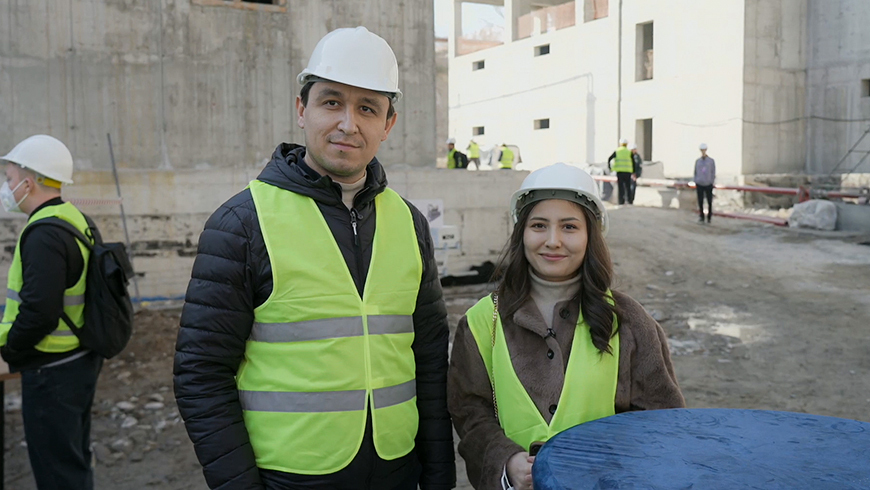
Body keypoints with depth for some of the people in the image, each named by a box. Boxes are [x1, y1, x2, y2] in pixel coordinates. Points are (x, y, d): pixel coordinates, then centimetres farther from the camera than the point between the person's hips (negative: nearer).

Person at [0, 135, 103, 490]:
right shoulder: (75, 221, 8)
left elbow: (39, 312, -28)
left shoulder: (44, 235, -22)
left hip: (52, 372, -10)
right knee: (74, 459, 22)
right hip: (81, 360, 10)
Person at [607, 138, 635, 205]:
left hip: (619, 171, -1)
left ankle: (621, 201, -3)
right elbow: (633, 162, 5)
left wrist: (610, 168, 7)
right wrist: (633, 172, 11)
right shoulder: (629, 152, 6)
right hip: (628, 171, 1)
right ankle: (630, 201, 8)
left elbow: (609, 158, -1)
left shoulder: (617, 151, 6)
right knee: (628, 187, 9)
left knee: (621, 187, 1)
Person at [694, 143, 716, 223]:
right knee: (700, 202, -1)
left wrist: (712, 183, -2)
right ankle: (701, 217, 7)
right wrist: (695, 183, 5)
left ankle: (709, 217, 13)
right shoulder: (697, 161, 6)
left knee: (709, 202, 3)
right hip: (699, 184, 1)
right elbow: (695, 173, 10)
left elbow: (713, 173, 3)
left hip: (708, 185, -1)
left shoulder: (711, 161, 1)